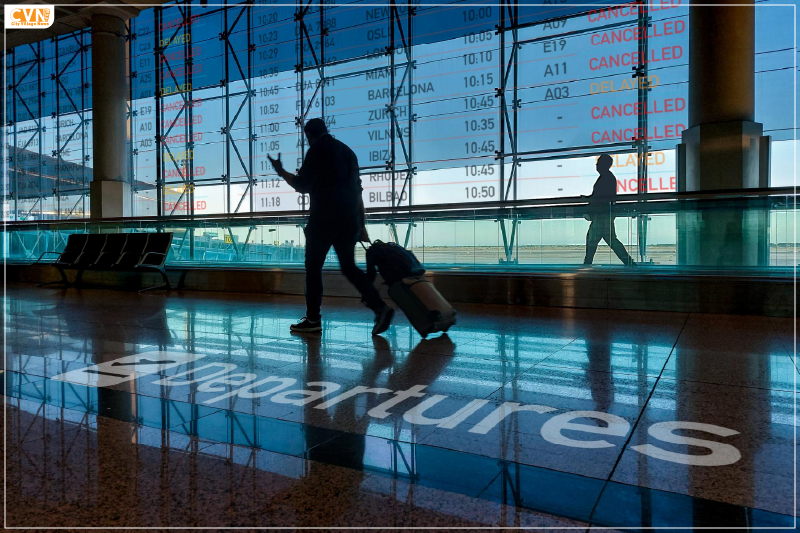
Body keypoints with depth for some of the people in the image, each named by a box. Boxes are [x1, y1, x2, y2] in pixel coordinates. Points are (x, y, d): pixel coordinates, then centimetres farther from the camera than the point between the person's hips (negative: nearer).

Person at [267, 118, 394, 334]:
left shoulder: (317, 150, -1)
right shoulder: (347, 151, 20)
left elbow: (302, 185, -4)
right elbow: (358, 191, 18)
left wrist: (281, 171, 13)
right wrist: (361, 225, 19)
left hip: (324, 219, -6)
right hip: (349, 220, 7)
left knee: (313, 267, 6)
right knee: (349, 267, 11)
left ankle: (313, 319, 9)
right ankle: (380, 307, -4)